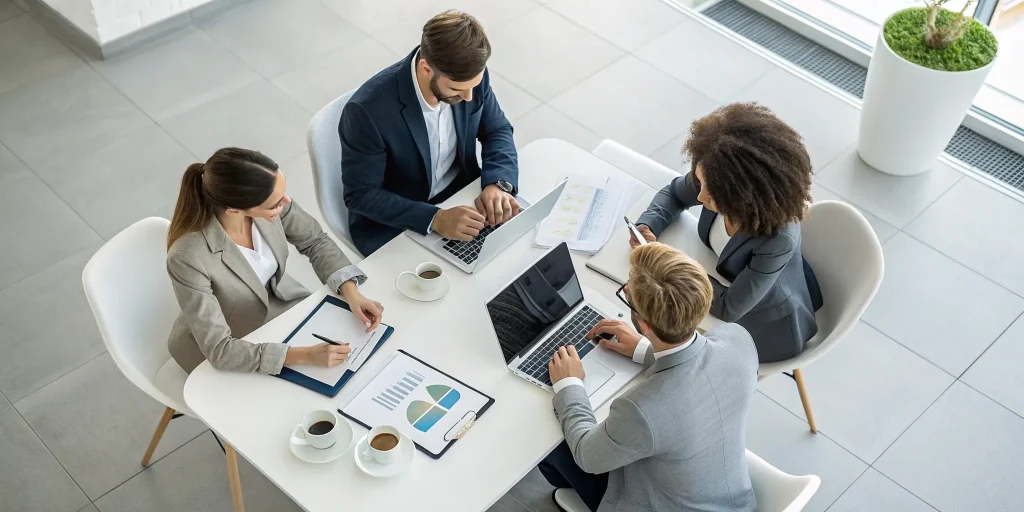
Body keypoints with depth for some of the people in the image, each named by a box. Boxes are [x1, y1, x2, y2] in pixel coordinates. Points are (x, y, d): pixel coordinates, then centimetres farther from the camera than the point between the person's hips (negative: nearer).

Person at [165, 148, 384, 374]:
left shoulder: (265, 201, -23)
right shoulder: (189, 257, -37)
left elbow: (314, 241, -5)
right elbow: (219, 349, -34)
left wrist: (351, 293, -19)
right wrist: (306, 356, -38)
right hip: (225, 353, -5)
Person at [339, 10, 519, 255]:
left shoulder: (471, 76, -16)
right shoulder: (368, 109, -30)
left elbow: (497, 130, 1)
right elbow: (361, 195, -21)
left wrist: (498, 183, -20)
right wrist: (435, 219, -33)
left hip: (461, 192, 5)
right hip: (393, 222, -5)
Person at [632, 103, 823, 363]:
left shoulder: (779, 238, -42)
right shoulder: (717, 178, -25)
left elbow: (728, 309, -34)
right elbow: (674, 193, -2)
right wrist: (647, 226, -21)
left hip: (770, 324, -5)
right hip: (732, 283, 5)